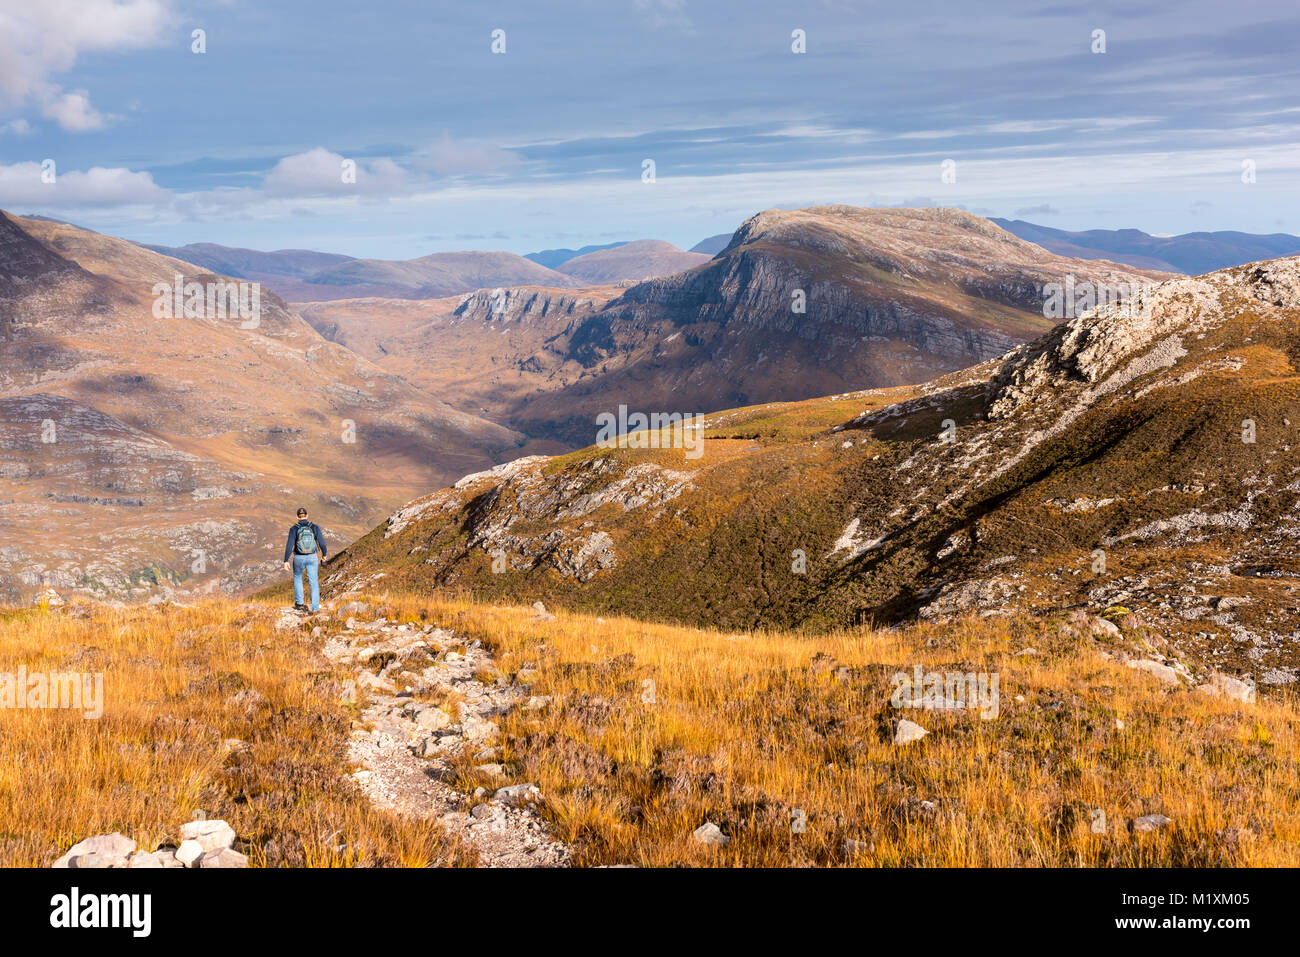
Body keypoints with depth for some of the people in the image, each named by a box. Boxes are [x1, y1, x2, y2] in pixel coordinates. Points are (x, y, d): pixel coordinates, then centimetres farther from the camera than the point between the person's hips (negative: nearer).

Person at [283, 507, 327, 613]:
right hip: (312, 558, 0)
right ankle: (315, 608, 1)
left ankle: (299, 603, 28)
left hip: (299, 558, 0)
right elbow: (322, 542, -4)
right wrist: (324, 554, 14)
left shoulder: (294, 529, -10)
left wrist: (286, 561, -12)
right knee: (314, 582, 8)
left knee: (297, 577, 27)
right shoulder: (315, 527, -6)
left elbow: (289, 545, -15)